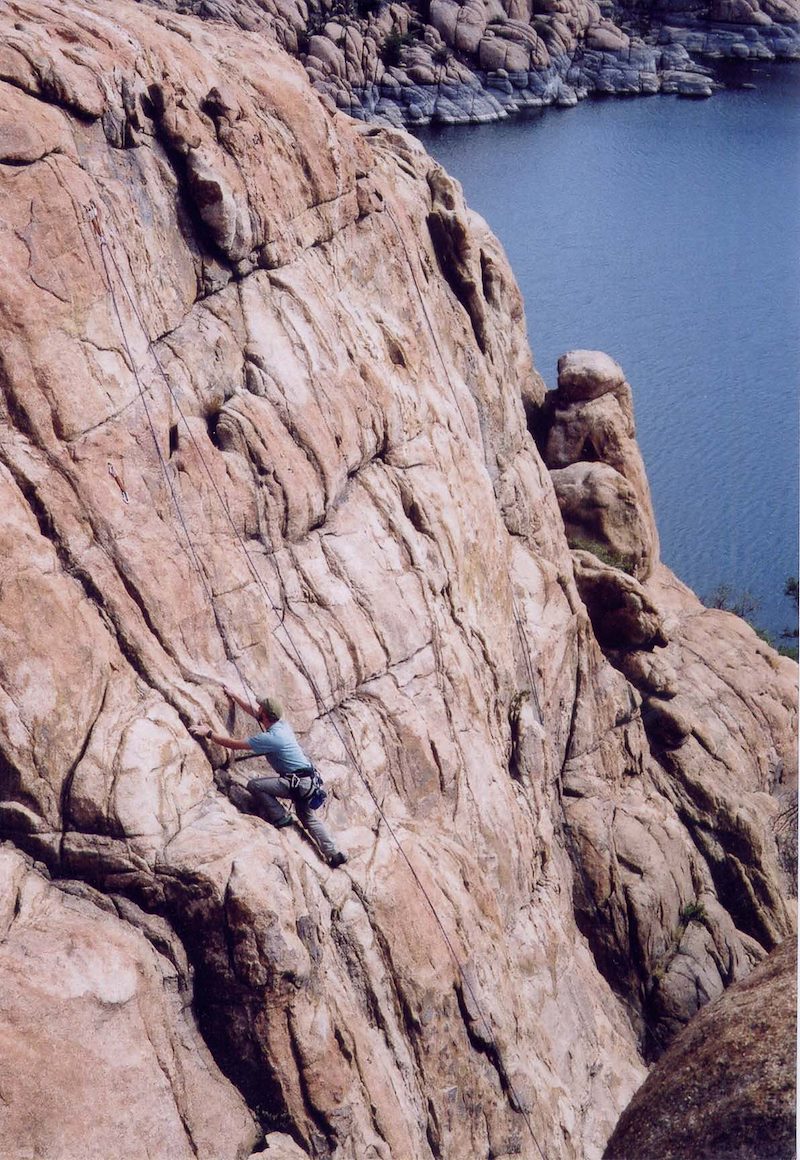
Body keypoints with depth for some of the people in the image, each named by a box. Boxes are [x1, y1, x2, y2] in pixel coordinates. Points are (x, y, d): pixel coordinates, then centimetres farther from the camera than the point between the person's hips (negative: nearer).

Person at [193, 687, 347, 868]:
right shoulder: (282, 723, 5)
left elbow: (234, 744, -16)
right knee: (310, 818, 19)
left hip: (296, 783, -9)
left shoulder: (269, 738, -20)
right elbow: (252, 712, 22)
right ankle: (334, 853, 12)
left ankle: (280, 818, -2)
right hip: (307, 781, 9)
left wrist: (209, 733, -9)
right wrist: (234, 696, 25)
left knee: (254, 785, -11)